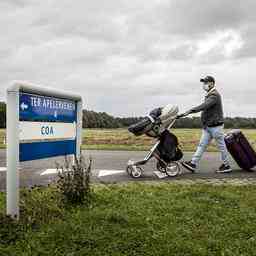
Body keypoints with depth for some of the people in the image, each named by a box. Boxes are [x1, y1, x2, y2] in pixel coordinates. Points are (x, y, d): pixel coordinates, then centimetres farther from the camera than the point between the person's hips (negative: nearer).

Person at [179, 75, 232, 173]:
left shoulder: (215, 95, -16)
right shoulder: (209, 95, 16)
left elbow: (204, 106, -31)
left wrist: (190, 111, -40)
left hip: (216, 126, -9)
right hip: (208, 126, 9)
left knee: (221, 146, 3)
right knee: (202, 145, 2)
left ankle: (227, 166, 15)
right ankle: (193, 164, 0)